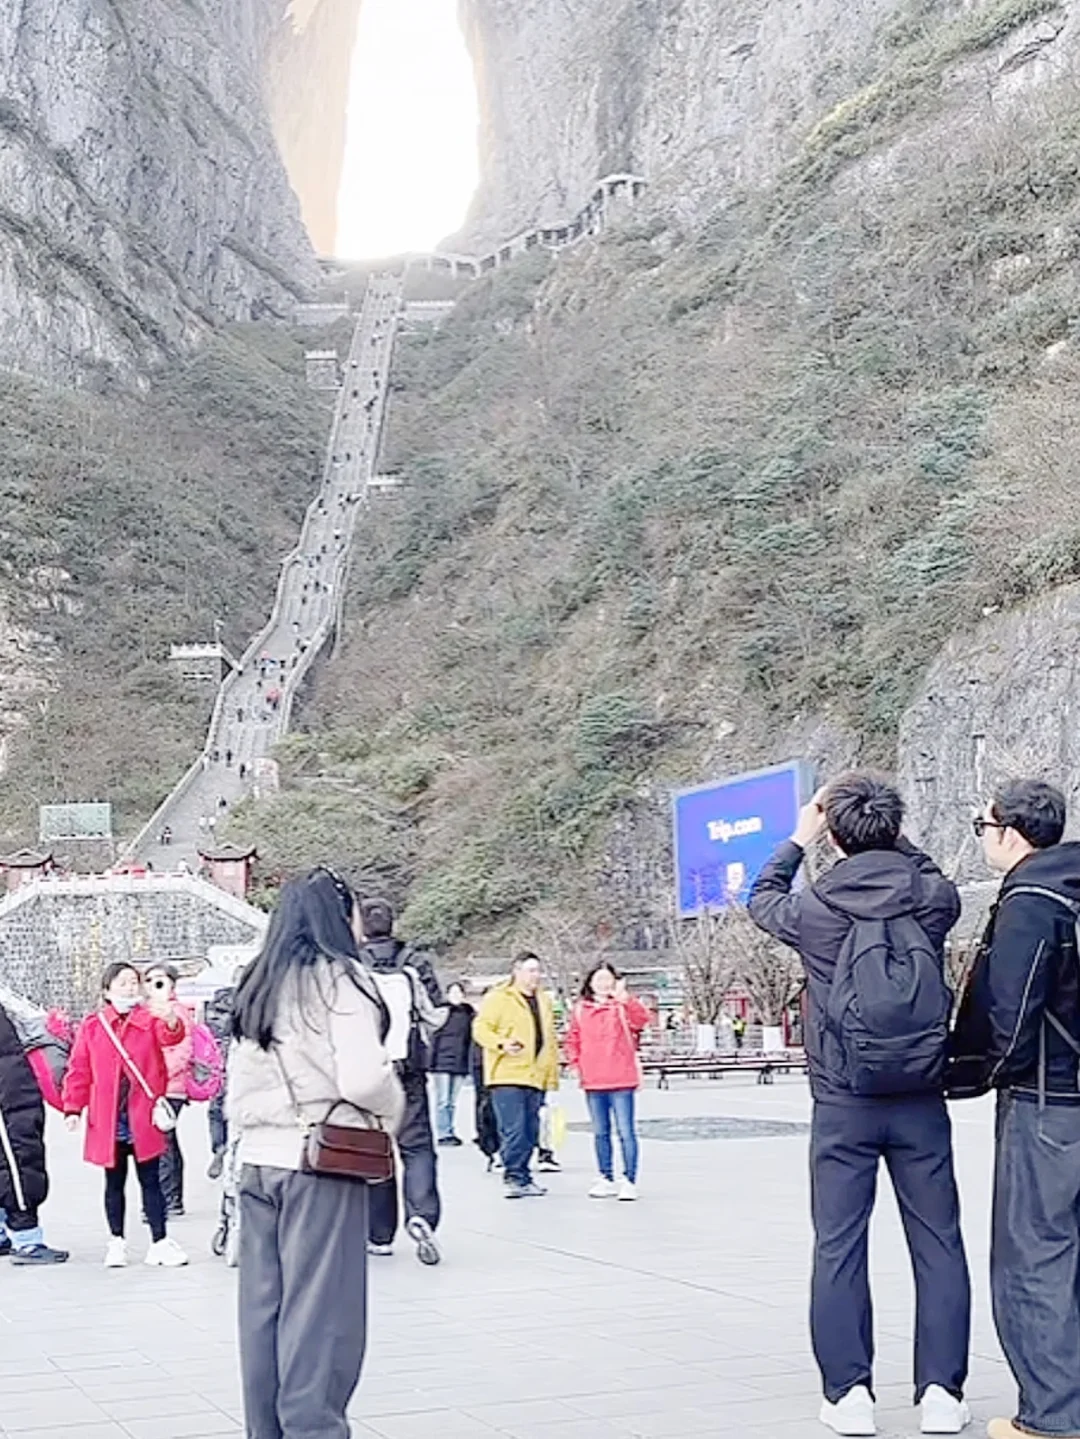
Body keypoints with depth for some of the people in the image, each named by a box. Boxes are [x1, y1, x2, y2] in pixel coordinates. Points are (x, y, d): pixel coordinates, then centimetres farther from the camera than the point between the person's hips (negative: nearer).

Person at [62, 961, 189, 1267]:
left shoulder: (151, 1019, 0)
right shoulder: (92, 1027, 3)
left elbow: (171, 1037, -22)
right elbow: (79, 1070, 5)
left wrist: (171, 1019, -45)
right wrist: (73, 1108, -2)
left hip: (144, 1118, -1)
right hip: (108, 1121, 1)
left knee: (150, 1181, 5)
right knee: (114, 1182, 13)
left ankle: (160, 1242, 10)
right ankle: (116, 1242, 23)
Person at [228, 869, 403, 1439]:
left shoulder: (257, 986, 14)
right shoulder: (339, 977, -8)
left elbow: (239, 1083, 15)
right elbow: (363, 1077, -17)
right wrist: (394, 1106, 1)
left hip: (259, 1160, 7)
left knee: (264, 1306, 11)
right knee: (319, 1308, -3)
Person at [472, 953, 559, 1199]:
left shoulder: (544, 1001, 19)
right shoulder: (497, 998, -2)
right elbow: (480, 1028, -9)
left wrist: (552, 1074, 21)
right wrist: (501, 1043, -26)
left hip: (535, 1077, 7)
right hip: (507, 1076, -7)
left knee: (530, 1132, 9)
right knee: (513, 1130, -13)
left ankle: (523, 1178, 17)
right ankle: (514, 1178, -10)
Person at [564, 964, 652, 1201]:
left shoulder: (623, 1006, -2)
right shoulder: (580, 1009, 10)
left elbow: (644, 1019, -22)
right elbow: (572, 1041, 19)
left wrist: (625, 997, -34)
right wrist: (576, 1064, 5)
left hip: (621, 1081, -5)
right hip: (593, 1083, 5)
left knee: (626, 1132, -4)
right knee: (600, 1133, 13)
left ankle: (629, 1181, 1)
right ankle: (606, 1179, 23)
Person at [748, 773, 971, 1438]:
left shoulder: (819, 907, -7)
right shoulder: (935, 898, -4)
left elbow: (763, 901, 17)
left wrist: (799, 840, 27)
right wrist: (895, 841, 25)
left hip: (844, 1103, -1)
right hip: (921, 1101, 1)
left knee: (838, 1247, 6)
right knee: (938, 1244, 8)